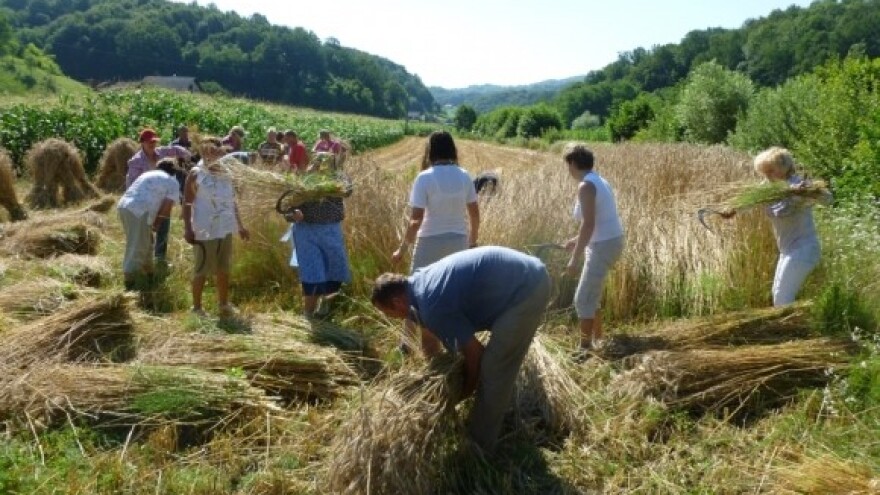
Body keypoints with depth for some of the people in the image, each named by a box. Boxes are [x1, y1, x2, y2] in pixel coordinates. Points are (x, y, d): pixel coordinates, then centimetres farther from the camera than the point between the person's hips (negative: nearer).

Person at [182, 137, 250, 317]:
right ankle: (196, 308, 12)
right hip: (205, 231, -6)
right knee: (202, 270, 1)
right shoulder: (196, 174, -5)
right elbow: (187, 203, -8)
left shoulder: (225, 174, 12)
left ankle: (224, 305, 28)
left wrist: (240, 225, 19)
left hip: (225, 229, 6)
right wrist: (187, 228, -16)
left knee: (224, 269, 15)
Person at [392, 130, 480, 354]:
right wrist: (473, 242, 19)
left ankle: (408, 342, 21)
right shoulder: (464, 176, 0)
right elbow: (475, 214, 5)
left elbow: (415, 220, -16)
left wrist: (402, 248, -7)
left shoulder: (424, 178, -13)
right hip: (458, 241, 4)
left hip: (430, 242, -4)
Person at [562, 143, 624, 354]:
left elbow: (588, 224, -24)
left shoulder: (586, 186, -17)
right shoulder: (598, 181, 12)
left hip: (603, 246, -10)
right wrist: (577, 240, 25)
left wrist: (575, 259, -22)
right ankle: (597, 339, 34)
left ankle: (585, 347, 8)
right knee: (590, 296, 22)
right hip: (610, 242, 10)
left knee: (583, 300, -1)